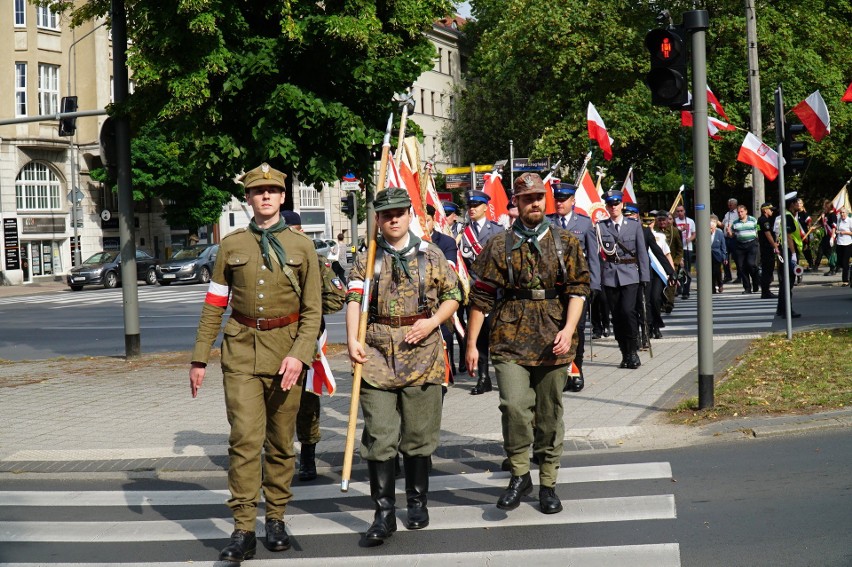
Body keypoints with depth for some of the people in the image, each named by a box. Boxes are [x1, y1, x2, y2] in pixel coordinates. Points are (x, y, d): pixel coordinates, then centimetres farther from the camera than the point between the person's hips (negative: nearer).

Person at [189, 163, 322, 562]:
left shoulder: (301, 246, 4)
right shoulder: (231, 245, 6)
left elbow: (313, 310, 1)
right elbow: (214, 306, 8)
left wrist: (299, 355, -12)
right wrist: (199, 359, 4)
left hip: (286, 353, 1)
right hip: (241, 352, 0)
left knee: (281, 443, 8)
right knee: (245, 440, -10)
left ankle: (276, 520, 21)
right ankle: (243, 530, -8)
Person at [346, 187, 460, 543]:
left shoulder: (430, 255, 6)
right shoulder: (366, 259, 5)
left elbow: (452, 295, 12)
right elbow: (354, 300, -5)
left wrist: (433, 322, -7)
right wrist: (352, 341, -21)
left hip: (422, 353, 0)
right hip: (377, 355, 0)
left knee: (419, 436, 8)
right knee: (379, 437, -3)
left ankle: (418, 504, 24)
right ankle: (384, 513, 3)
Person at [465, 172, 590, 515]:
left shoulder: (565, 243, 8)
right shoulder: (499, 246, 5)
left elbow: (578, 288, 3)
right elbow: (480, 297, 5)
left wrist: (568, 328, -12)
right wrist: (471, 343, 2)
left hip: (553, 343, 2)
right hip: (511, 341, -1)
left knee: (549, 415, 8)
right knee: (514, 407, -17)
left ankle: (548, 484, 20)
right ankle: (519, 475, 2)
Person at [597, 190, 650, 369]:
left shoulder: (634, 225, 7)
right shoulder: (600, 227, 6)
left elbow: (642, 252, 6)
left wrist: (644, 277, 1)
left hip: (630, 275, -1)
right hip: (610, 275, 1)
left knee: (627, 310, -17)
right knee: (616, 315, 3)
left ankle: (633, 351, -4)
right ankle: (625, 354, 12)